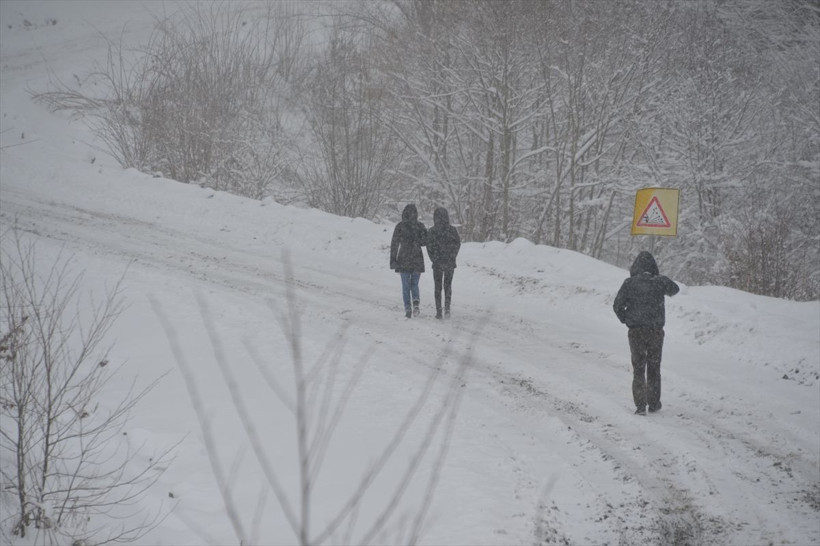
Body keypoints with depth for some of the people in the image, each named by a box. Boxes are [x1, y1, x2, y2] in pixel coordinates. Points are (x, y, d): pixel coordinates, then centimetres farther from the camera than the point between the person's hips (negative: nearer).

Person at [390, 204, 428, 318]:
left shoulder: (400, 226, -5)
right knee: (414, 284, 13)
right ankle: (416, 302, -12)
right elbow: (425, 242, -4)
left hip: (404, 259, -1)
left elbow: (394, 243, -5)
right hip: (417, 259, 1)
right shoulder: (420, 226, -2)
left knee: (406, 286, 7)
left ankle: (407, 309, 0)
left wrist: (393, 260, -3)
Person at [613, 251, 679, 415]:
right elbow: (674, 289, 17)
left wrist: (625, 319, 11)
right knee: (654, 368, 16)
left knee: (638, 368, 8)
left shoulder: (629, 283, -7)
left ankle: (640, 404, -1)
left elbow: (617, 305, -6)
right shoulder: (660, 282, -5)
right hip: (656, 331, 1)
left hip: (636, 332, -1)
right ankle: (654, 403, 20)